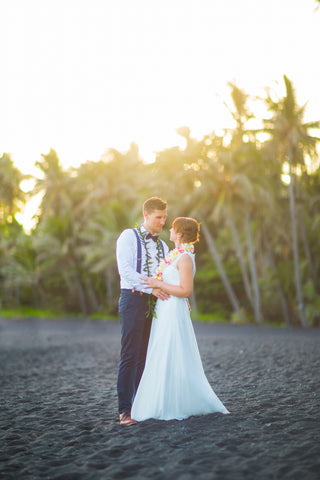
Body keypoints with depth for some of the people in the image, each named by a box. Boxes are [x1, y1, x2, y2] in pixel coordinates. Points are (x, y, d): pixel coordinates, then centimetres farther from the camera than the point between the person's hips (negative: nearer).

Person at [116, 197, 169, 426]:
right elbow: (125, 270, -12)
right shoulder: (128, 237, 0)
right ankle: (125, 409, -4)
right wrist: (151, 287, -19)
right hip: (133, 298, -6)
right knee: (130, 355, -8)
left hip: (156, 303, 6)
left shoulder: (162, 246, 19)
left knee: (147, 355, 7)